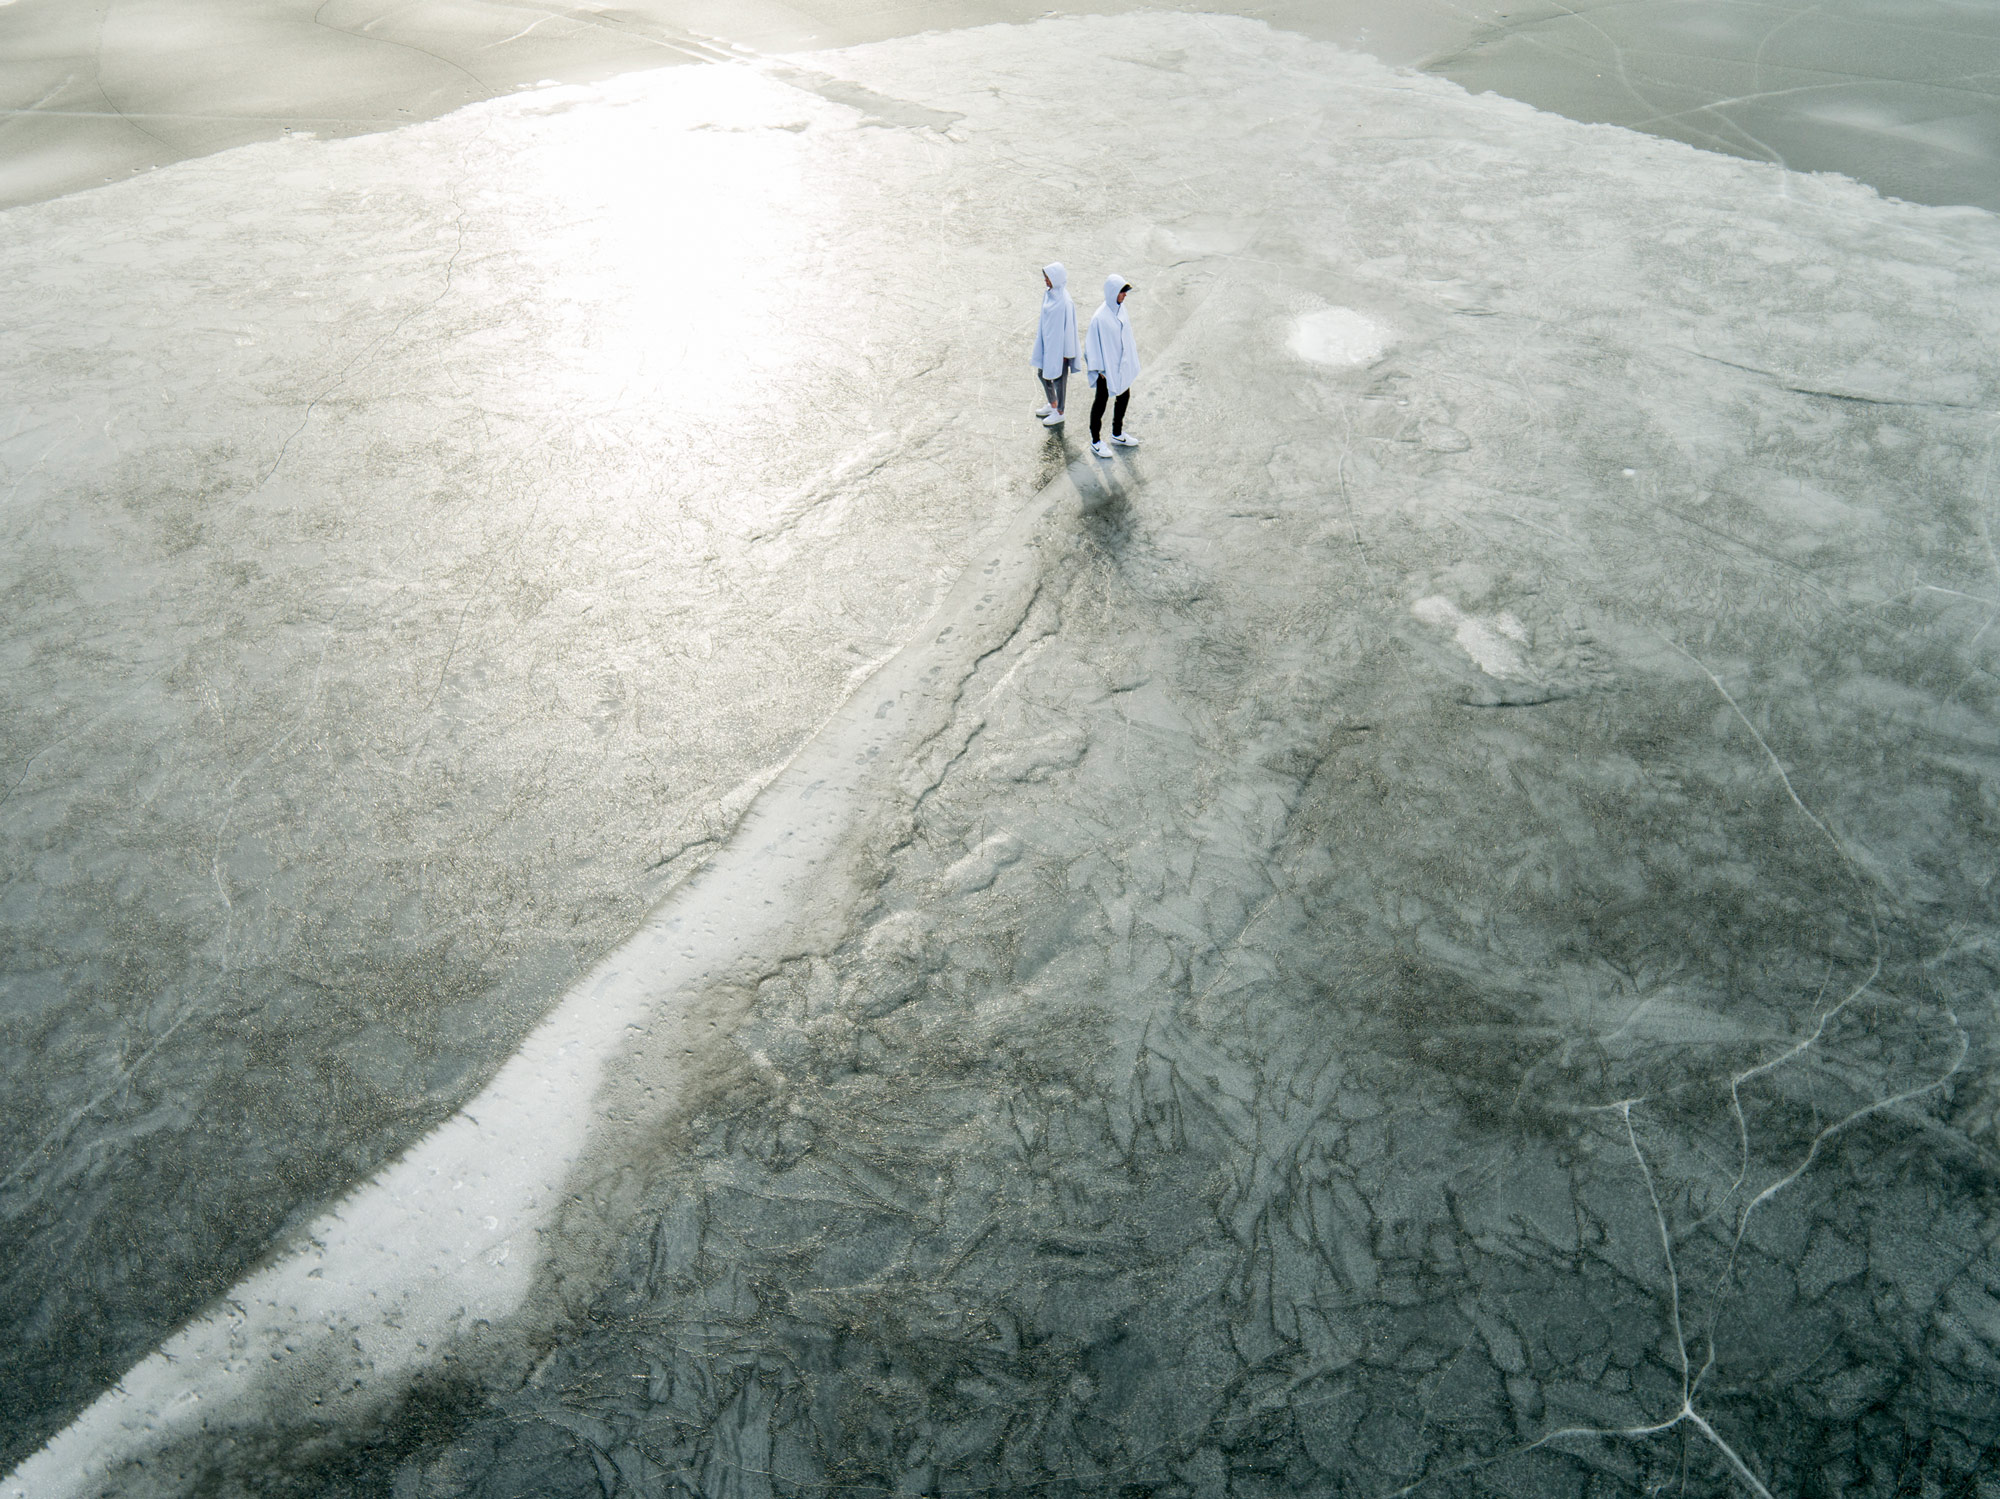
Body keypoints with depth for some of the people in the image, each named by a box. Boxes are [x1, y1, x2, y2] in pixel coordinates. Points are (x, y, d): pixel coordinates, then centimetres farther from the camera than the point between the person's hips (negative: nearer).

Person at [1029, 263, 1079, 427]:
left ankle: (1059, 413, 28)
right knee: (1042, 372, 23)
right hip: (1047, 342, 9)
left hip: (1059, 345, -9)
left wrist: (1064, 352, -16)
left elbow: (1067, 326, -21)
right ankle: (1052, 405, 44)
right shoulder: (1049, 293, -2)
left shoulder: (1064, 301, -28)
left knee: (1058, 377, 9)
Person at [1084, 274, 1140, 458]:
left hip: (1122, 364, 8)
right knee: (1101, 402, 7)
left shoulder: (1120, 308, -3)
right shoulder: (1100, 317, -27)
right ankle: (1096, 441, 23)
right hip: (1107, 367, -8)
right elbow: (1094, 344, -20)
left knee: (1124, 396, 21)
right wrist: (1100, 369, -17)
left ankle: (1117, 434, 41)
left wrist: (1131, 361, 14)